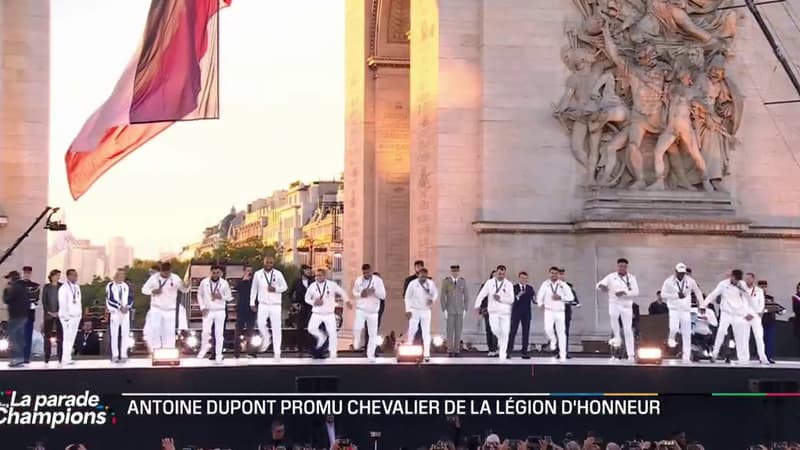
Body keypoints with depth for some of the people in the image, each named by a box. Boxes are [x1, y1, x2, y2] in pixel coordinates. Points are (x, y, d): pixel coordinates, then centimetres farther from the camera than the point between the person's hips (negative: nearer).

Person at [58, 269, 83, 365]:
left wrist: (80, 313, 11)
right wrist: (66, 316, -15)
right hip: (68, 316, -7)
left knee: (72, 337, 6)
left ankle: (67, 357, 9)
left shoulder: (77, 287, 15)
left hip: (76, 316, 7)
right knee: (67, 337, -10)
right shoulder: (64, 288, -8)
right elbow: (62, 303, -11)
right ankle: (66, 358, -10)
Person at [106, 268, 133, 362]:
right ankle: (115, 356, -1)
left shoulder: (126, 286, 10)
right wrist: (120, 307, -16)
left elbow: (130, 298, 8)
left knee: (125, 334, 1)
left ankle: (123, 355, 5)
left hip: (125, 312, 4)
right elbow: (110, 300, -10)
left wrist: (127, 307, -10)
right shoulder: (110, 286, -4)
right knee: (114, 334, -4)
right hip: (114, 313, -4)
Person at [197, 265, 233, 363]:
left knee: (219, 334, 0)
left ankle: (218, 355, 8)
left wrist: (221, 297, -16)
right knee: (205, 332, -9)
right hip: (208, 311, 0)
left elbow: (229, 297, 4)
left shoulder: (224, 283, -3)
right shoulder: (204, 282, -2)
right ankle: (204, 349, 18)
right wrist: (202, 307, -2)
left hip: (220, 311, 0)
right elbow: (199, 294, 8)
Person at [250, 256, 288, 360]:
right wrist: (252, 303, 8)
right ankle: (266, 339, 11)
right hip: (263, 304, 1)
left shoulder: (278, 274, -2)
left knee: (276, 328, -1)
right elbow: (254, 289, 9)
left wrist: (276, 289, -14)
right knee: (260, 324, -20)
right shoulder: (258, 274, 1)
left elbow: (285, 287, 5)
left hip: (275, 305, -1)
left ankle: (277, 353, 5)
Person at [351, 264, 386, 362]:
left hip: (373, 311, 0)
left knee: (373, 333, 3)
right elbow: (354, 292, 14)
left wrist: (374, 291, -24)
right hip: (361, 309, 0)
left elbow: (383, 295, -5)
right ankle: (357, 343, 13)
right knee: (357, 328, -19)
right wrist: (360, 294, -8)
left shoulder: (378, 280, -5)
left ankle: (370, 355, 15)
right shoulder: (358, 280, 2)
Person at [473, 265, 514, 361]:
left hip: (505, 311, 0)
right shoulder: (489, 283, 5)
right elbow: (481, 295, 5)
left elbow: (511, 299, -2)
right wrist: (477, 305, -5)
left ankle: (503, 355, 4)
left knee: (505, 333, -4)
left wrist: (500, 298, -15)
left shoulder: (508, 284, 3)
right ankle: (500, 342, 16)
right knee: (495, 330, -17)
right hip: (493, 311, 0)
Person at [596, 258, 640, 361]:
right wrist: (601, 286, -30)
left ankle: (630, 355, 7)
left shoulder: (631, 278, 3)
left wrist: (624, 292, -21)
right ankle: (617, 337, -16)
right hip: (614, 303, -1)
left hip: (627, 305, 1)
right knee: (613, 315, -36)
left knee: (628, 330, 1)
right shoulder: (611, 277, 2)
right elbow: (600, 284, -5)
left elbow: (636, 292, -5)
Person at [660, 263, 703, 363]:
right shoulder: (669, 281, -8)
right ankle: (671, 338, 12)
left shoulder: (690, 281, -1)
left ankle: (686, 357, 9)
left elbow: (698, 292, 13)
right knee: (674, 328, -24)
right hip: (674, 309, -2)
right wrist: (677, 295, -20)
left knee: (687, 334, 2)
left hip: (686, 310, 2)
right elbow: (663, 294, -9)